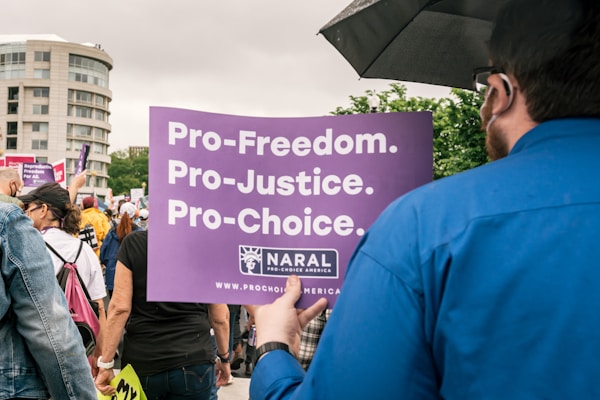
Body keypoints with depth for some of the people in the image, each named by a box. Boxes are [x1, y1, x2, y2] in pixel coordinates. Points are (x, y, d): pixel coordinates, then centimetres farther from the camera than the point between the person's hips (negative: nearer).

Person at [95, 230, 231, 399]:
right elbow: (220, 317, 1)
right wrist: (224, 357, 15)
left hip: (141, 362, 1)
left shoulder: (133, 243, -3)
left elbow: (120, 308, -9)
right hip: (192, 361, -1)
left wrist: (106, 363, -4)